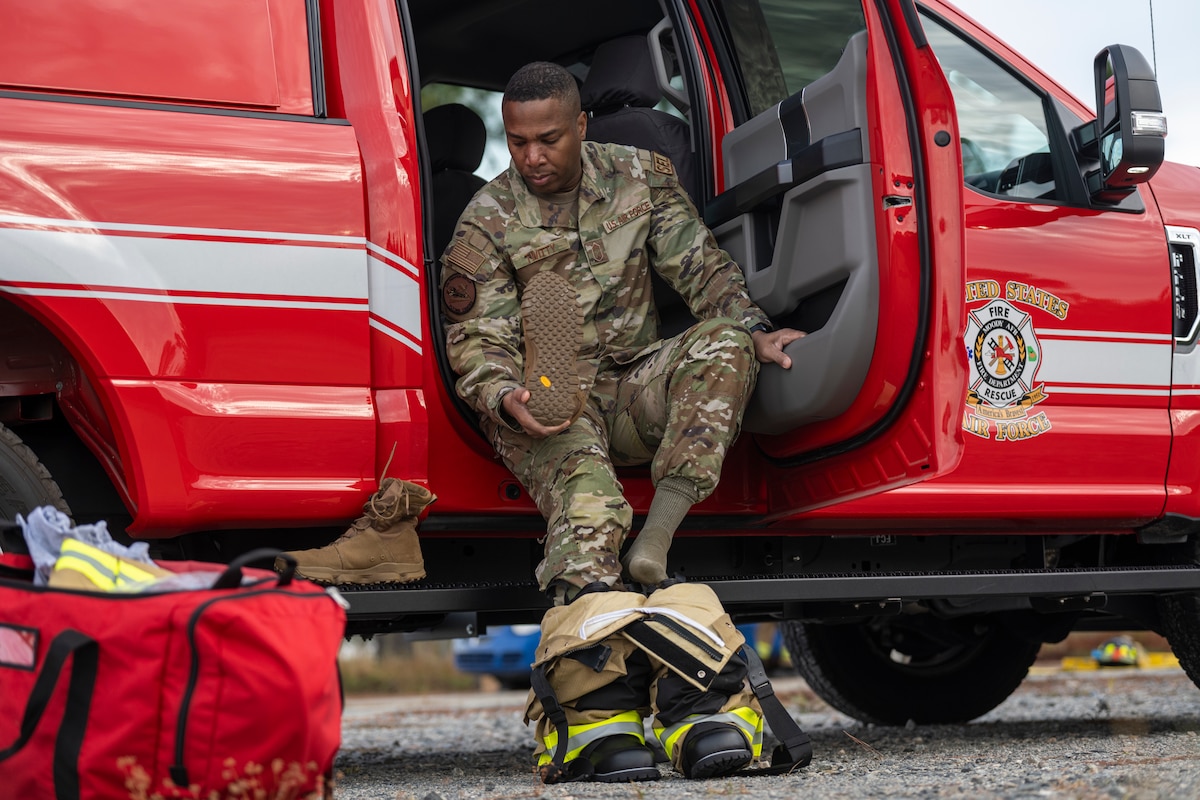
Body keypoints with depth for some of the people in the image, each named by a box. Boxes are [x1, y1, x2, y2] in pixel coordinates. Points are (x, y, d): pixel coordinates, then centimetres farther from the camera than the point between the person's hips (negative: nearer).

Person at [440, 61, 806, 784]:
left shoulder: (640, 176, 9)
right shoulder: (486, 226, 1)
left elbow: (702, 266, 5)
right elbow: (478, 343, -5)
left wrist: (755, 329, -14)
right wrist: (507, 399, -28)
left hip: (638, 387, 3)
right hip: (548, 406, -3)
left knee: (725, 343, -28)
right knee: (586, 507, -35)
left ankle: (653, 547, -36)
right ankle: (599, 712, -52)